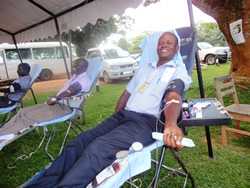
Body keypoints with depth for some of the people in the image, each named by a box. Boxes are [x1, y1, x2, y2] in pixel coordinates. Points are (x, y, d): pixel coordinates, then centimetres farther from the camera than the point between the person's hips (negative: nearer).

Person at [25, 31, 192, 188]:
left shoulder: (178, 70, 5)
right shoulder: (145, 67, 26)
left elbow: (174, 96, -18)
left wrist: (171, 123, -39)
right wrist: (113, 119, 16)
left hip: (145, 122, -6)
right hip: (122, 116, 7)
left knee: (98, 148, -30)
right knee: (79, 142, -12)